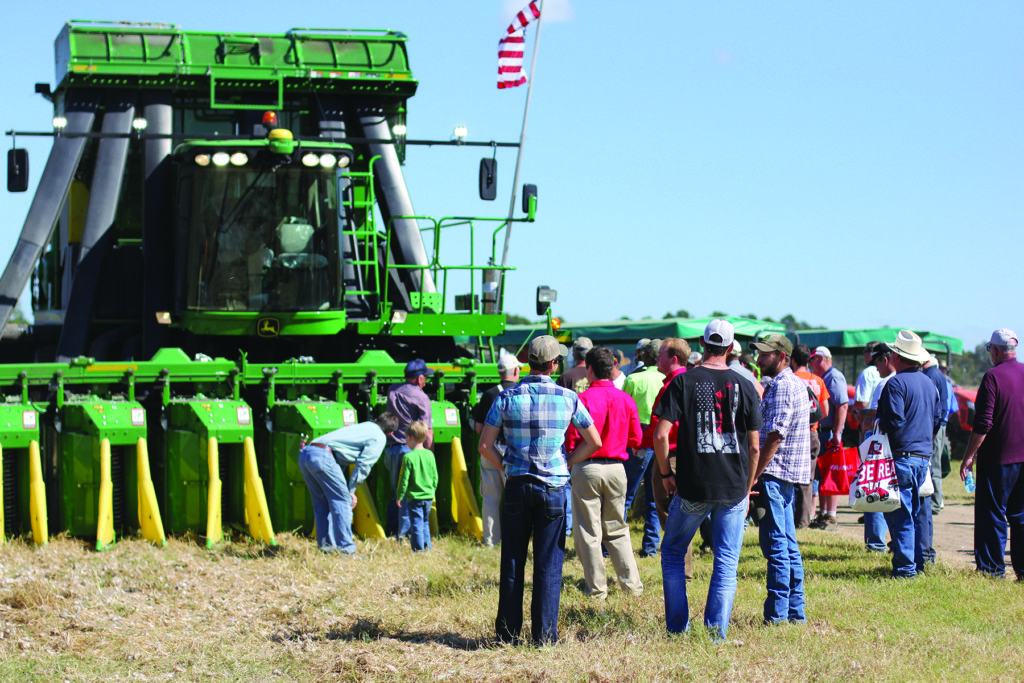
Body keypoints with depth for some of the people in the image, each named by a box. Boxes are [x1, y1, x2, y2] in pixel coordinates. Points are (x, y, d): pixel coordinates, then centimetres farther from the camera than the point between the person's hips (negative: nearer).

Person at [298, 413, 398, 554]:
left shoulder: (362, 426, 32)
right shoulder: (379, 438, 8)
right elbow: (363, 465, -1)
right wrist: (351, 491, 4)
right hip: (323, 456, -8)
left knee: (322, 504, 16)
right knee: (342, 501, -4)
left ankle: (325, 547, 17)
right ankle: (346, 549, -7)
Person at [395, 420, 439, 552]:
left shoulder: (409, 457, -13)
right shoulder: (430, 455, 3)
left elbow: (404, 480, -11)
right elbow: (435, 477, 10)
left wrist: (399, 496, -1)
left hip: (414, 497, -6)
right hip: (428, 496, 6)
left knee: (416, 524, -2)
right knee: (425, 522, 19)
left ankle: (419, 550, -3)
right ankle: (428, 546, 23)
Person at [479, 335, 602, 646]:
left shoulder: (507, 397, -2)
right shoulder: (568, 398, -2)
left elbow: (485, 446, -3)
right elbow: (594, 442, 5)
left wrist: (506, 466, 10)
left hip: (517, 486, 1)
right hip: (554, 488, -1)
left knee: (512, 562, 8)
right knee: (548, 564, 4)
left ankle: (508, 632, 12)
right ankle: (544, 634, 4)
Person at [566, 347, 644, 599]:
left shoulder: (584, 398, -11)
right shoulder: (626, 400, 2)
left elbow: (571, 438, -11)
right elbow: (635, 439, 6)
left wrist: (568, 461, 8)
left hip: (587, 467, -4)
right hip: (616, 467, 4)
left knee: (589, 531, 3)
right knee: (617, 529, 16)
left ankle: (596, 588, 5)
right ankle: (632, 584, 13)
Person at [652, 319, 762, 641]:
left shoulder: (683, 382, -4)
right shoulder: (744, 387, 1)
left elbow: (661, 436, -10)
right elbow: (754, 447, 3)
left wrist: (666, 474, 4)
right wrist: (746, 488, 14)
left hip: (693, 489, -1)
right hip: (734, 489, 1)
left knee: (672, 553, 16)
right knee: (727, 562, 7)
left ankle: (678, 629, 15)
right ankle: (717, 632, 2)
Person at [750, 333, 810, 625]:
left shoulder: (782, 386, -14)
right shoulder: (794, 383, 19)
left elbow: (775, 437, -21)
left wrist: (753, 476, -19)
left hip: (775, 473, -10)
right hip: (787, 476, 10)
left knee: (775, 544, -8)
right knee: (788, 545, 12)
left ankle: (777, 614, -7)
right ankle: (796, 611, 16)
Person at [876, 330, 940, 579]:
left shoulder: (897, 383, -12)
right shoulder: (929, 383, 14)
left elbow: (894, 420, -19)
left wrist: (879, 425, -2)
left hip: (902, 456, -8)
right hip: (925, 455, 8)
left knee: (900, 514, -6)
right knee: (919, 511, 15)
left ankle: (905, 567, -7)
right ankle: (919, 561, 20)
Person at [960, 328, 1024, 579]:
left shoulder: (993, 377, -12)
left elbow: (983, 423, -16)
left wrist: (969, 455, -9)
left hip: (998, 459, -6)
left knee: (991, 516, 1)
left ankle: (992, 569, 2)